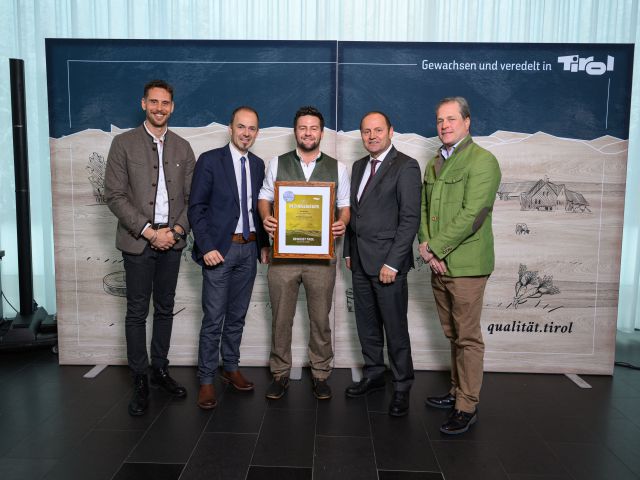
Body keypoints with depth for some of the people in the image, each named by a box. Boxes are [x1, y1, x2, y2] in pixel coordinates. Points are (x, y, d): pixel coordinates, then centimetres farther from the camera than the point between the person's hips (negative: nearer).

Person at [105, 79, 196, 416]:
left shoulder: (182, 147, 9)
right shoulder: (123, 143, -1)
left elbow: (191, 196, 8)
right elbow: (114, 195, -6)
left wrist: (177, 230, -7)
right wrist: (148, 231, -14)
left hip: (172, 241, 3)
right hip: (138, 241, -3)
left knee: (165, 309, 12)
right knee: (137, 312, 3)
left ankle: (160, 370, 26)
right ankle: (139, 380, 15)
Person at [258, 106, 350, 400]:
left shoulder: (337, 168, 8)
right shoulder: (277, 164, 8)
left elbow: (345, 206, 9)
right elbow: (264, 198, 10)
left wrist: (342, 223, -13)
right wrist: (266, 217, -11)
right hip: (283, 252, 0)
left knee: (320, 319, 7)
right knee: (281, 318, 8)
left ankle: (320, 374, 23)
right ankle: (280, 373, 23)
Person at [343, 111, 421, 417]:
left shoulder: (405, 167, -8)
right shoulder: (359, 166, 15)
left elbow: (410, 218, -14)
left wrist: (392, 262, -17)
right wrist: (349, 251, 14)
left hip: (387, 261, -7)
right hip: (360, 261, 7)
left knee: (395, 328, 1)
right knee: (366, 324, 15)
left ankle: (402, 388, 17)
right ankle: (374, 375, 31)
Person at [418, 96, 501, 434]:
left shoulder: (482, 161, -8)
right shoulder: (434, 163, 16)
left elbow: (472, 215, -17)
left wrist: (435, 247, -14)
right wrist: (427, 247, -2)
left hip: (465, 265, -7)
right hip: (438, 265, 7)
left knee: (467, 337, 1)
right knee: (452, 334, 16)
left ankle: (467, 407, 12)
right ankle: (458, 391, 30)